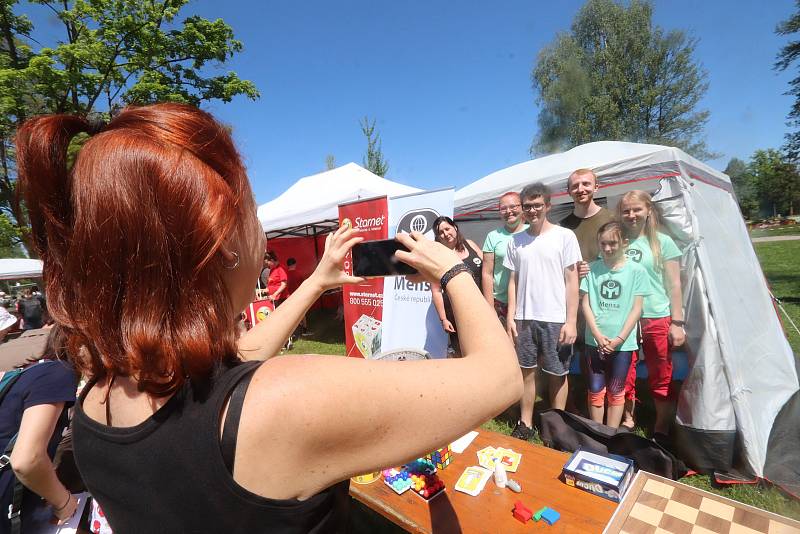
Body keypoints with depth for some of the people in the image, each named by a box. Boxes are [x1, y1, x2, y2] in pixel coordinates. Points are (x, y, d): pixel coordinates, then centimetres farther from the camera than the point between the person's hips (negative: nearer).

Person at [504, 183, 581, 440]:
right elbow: (513, 281, 9)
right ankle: (525, 423, 25)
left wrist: (571, 321, -8)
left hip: (555, 319, -2)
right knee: (526, 371, 11)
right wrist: (510, 317, 3)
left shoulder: (565, 236, -2)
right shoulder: (515, 240, 7)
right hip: (524, 318, 3)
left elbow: (572, 281, -4)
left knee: (557, 375, 9)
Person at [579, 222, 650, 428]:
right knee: (596, 392, 10)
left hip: (622, 343, -1)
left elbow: (636, 309, -4)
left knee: (616, 393, 13)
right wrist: (598, 335, -9)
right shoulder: (592, 268, -1)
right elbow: (585, 304, 0)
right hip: (594, 341, 1)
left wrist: (619, 339, -10)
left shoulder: (636, 270, -3)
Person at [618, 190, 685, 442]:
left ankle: (661, 431, 27)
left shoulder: (662, 242, 0)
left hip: (656, 319, -1)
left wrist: (677, 323, -3)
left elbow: (674, 286, 1)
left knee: (661, 380, 10)